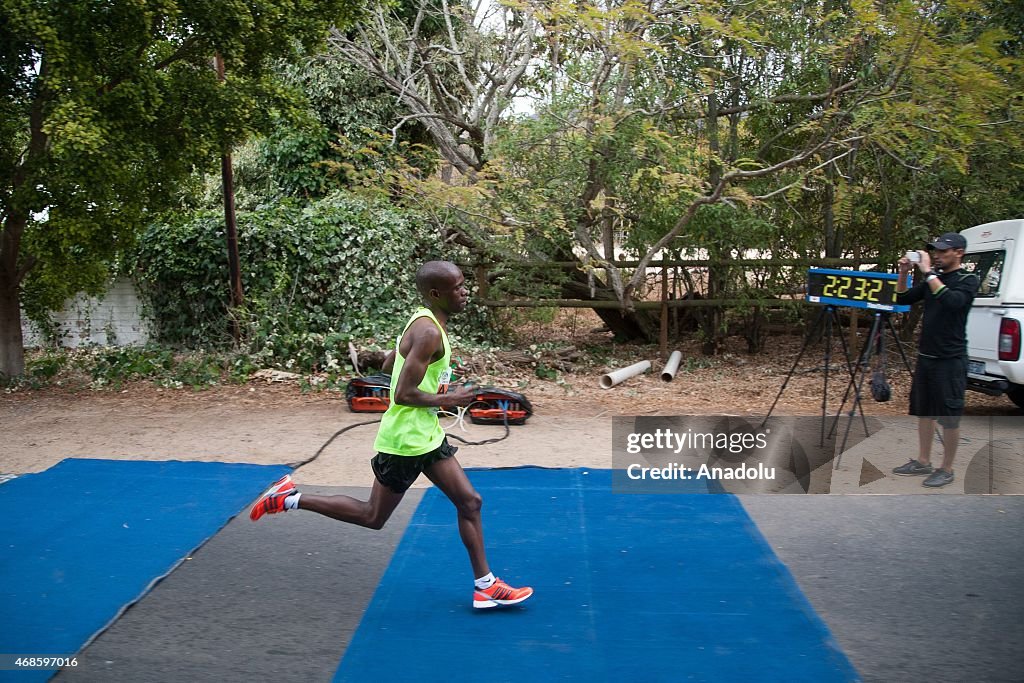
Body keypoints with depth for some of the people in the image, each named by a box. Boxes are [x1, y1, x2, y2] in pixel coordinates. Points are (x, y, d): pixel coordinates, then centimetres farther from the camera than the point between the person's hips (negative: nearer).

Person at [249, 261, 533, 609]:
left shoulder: (425, 322, 8)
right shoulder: (429, 333, -23)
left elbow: (389, 363, 19)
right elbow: (403, 394, -27)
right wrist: (448, 399, -16)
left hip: (427, 435, 10)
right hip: (405, 441, -10)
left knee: (469, 501, 8)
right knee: (373, 517, 7)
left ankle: (485, 586, 16)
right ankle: (291, 498, 17)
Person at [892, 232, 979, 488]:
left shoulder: (968, 280, -9)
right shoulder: (932, 279, 10)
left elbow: (951, 301, -29)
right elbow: (903, 299, 13)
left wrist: (928, 273, -26)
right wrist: (903, 273, -2)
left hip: (950, 360, -7)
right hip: (925, 356, 7)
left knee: (949, 417, 0)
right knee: (923, 412, 14)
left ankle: (947, 470, 10)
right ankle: (923, 462, 26)